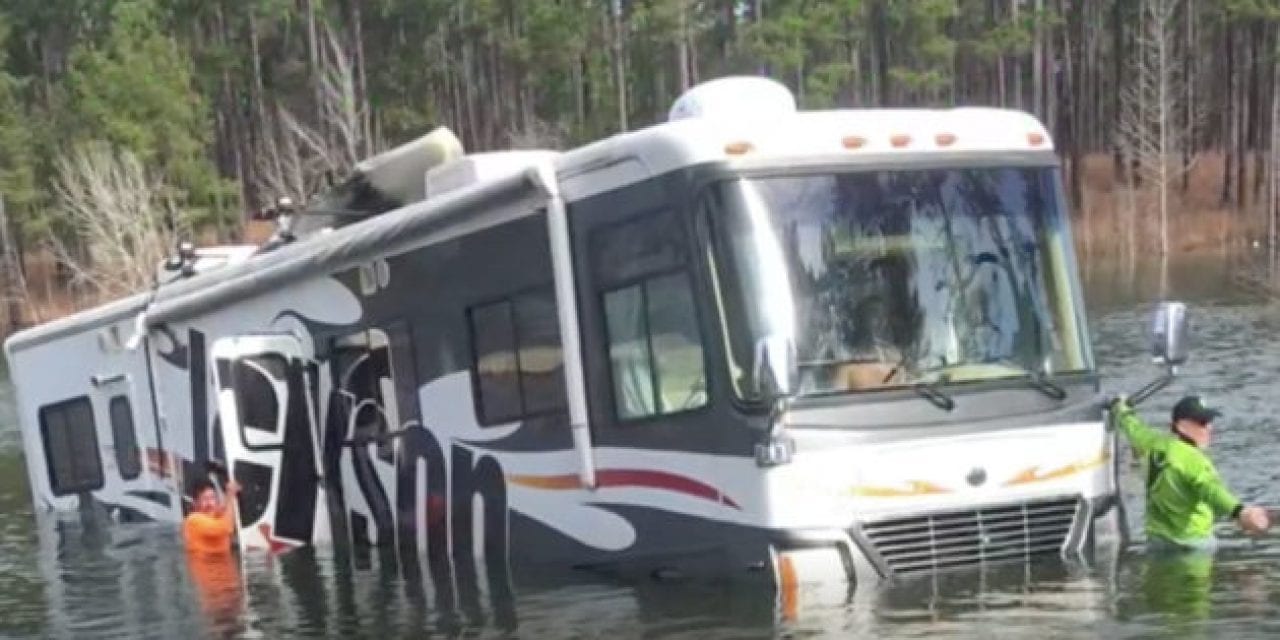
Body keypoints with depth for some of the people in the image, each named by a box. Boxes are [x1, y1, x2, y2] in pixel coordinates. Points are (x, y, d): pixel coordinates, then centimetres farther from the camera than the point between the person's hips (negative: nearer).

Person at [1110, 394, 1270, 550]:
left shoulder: (1154, 443, 2)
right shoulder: (1193, 460, -23)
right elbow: (1212, 490, -43)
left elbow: (1133, 427, 24)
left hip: (1158, 538, 9)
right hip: (1192, 543, -9)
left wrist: (1120, 407, 48)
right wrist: (1239, 511, -63)